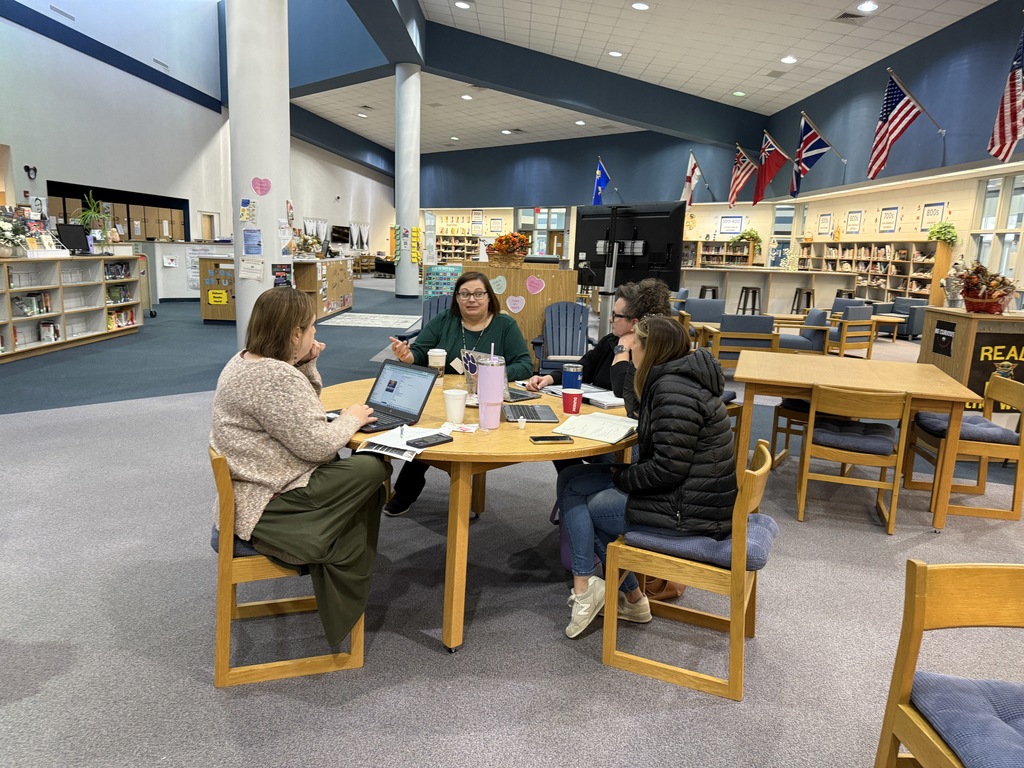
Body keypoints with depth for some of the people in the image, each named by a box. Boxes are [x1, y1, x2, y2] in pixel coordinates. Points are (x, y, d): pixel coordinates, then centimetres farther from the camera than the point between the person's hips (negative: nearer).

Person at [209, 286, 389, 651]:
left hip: (255, 487, 11)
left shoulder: (245, 360, 10)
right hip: (266, 506, -11)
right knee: (371, 470, -13)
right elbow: (316, 444, -24)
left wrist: (306, 365, 5)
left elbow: (297, 413, 19)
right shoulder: (275, 376, -24)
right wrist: (351, 419, -5)